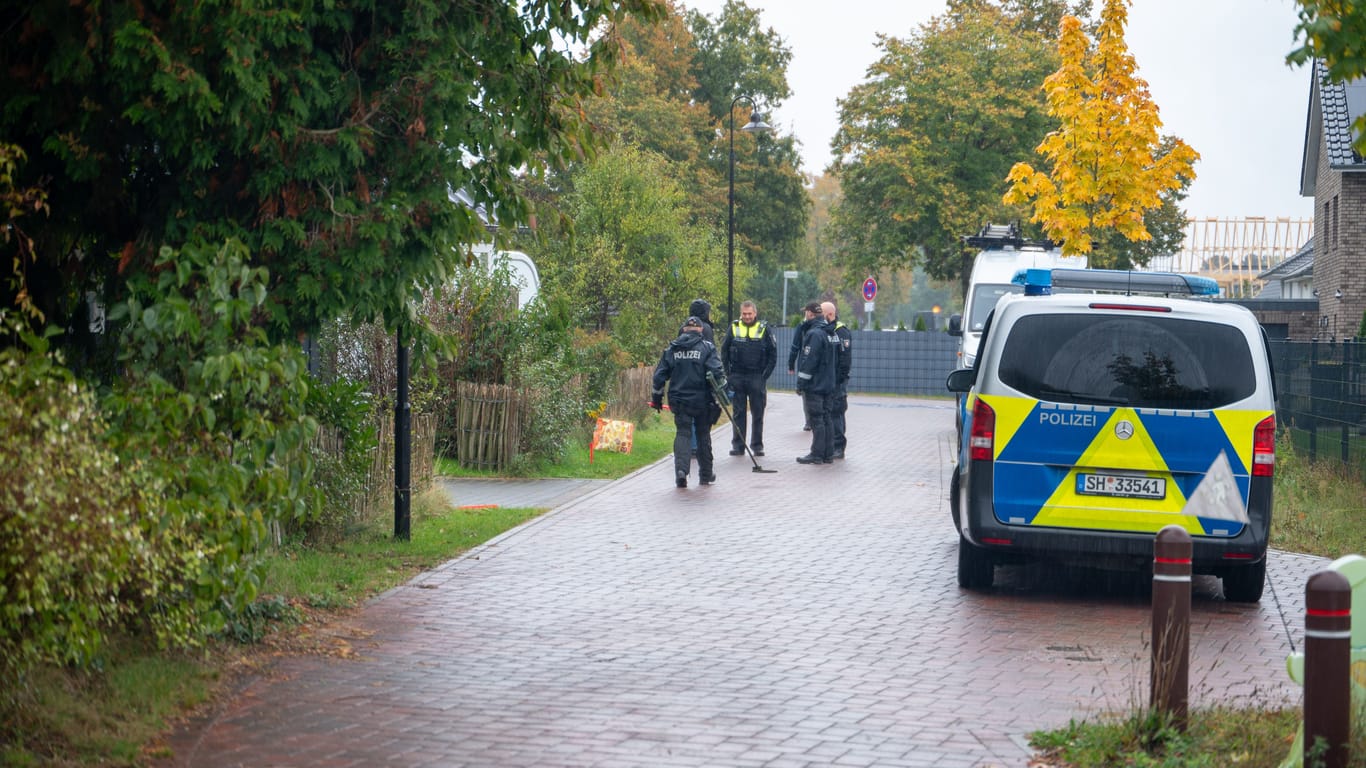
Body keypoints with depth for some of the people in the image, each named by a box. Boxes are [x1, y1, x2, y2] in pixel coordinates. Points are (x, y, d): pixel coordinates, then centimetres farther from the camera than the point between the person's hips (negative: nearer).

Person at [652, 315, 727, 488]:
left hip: (678, 400, 1)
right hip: (702, 400, -1)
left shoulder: (672, 348, 5)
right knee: (703, 435, 12)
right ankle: (706, 475, 21)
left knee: (682, 433, 4)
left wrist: (657, 396, 15)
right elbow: (717, 371, -14)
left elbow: (660, 374, 7)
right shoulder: (707, 347, -4)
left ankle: (681, 469, -18)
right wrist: (722, 390, -5)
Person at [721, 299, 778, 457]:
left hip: (757, 378, -1)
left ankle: (757, 445, 9)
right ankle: (737, 445, 7)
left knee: (757, 413, 3)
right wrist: (728, 373, 3)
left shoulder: (764, 329, 0)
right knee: (738, 413, 3)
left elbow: (773, 354, 4)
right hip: (737, 377, 1)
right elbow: (724, 351, 11)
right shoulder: (734, 328, 5)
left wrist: (765, 374, -3)